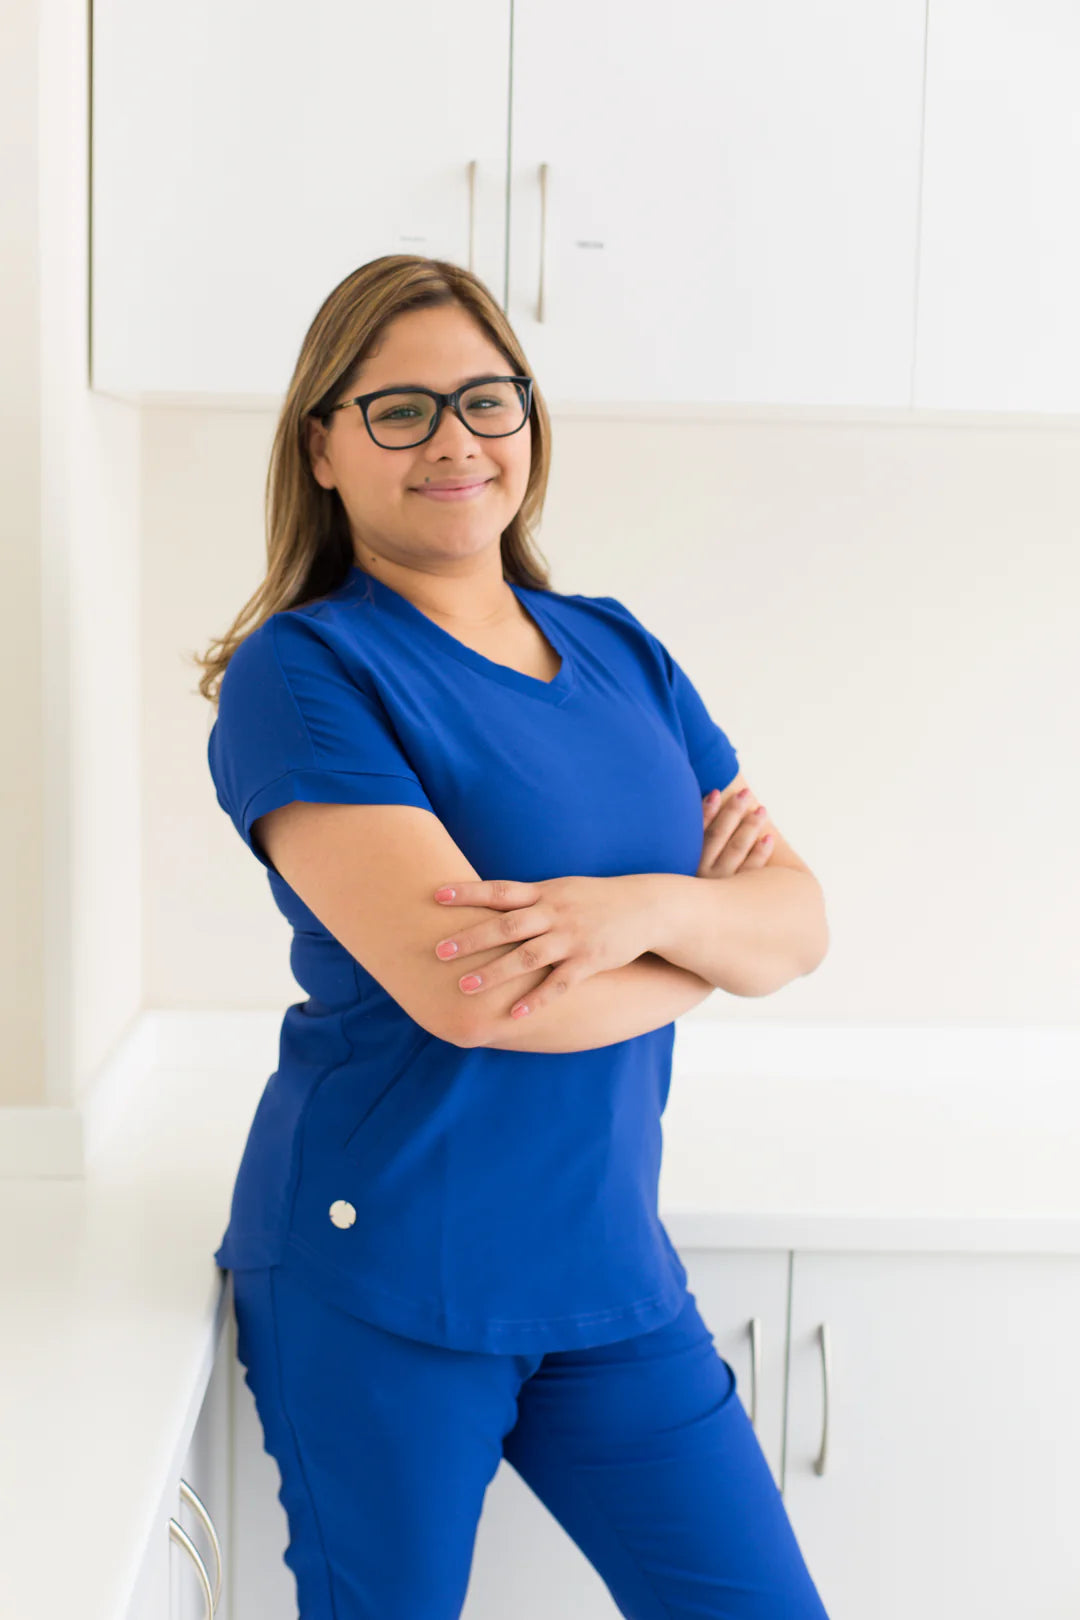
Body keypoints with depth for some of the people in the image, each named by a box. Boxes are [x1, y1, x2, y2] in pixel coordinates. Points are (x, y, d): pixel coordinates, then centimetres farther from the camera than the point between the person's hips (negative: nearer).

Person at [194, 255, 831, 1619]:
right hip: (380, 1272, -5)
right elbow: (462, 989, -24)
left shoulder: (619, 652, 8)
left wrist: (643, 909, -20)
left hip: (607, 1256, 6)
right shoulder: (302, 671, -11)